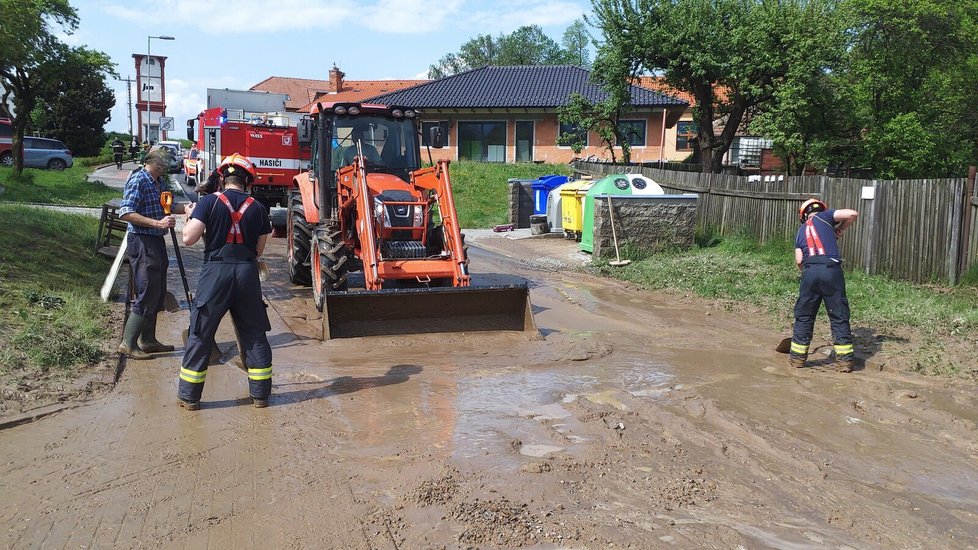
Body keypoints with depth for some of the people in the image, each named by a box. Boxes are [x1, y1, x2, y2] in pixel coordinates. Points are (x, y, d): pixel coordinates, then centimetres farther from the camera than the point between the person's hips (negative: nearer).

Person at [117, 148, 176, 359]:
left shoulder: (159, 182, 12)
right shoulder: (138, 180, -15)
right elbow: (126, 213, -22)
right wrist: (158, 223, -28)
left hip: (157, 241, 9)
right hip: (142, 241, -9)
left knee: (157, 293, 15)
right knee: (146, 294, -6)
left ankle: (148, 340, 25)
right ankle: (128, 343, 3)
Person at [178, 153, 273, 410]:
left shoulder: (209, 201, -4)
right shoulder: (257, 208, 4)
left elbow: (188, 238, -8)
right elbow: (259, 250, 8)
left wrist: (190, 216, 10)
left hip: (216, 271, -2)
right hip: (247, 273, 2)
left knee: (200, 333, 9)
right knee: (254, 333, 13)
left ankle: (189, 396, 16)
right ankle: (260, 393, 19)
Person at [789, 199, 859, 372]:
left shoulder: (801, 231, 21)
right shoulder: (824, 217, 13)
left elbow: (799, 261, 11)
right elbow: (853, 214, 1)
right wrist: (840, 229, 16)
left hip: (810, 272, 2)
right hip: (831, 270, -2)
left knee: (804, 315, 13)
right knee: (839, 317, 5)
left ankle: (798, 356, 17)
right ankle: (845, 360, 6)